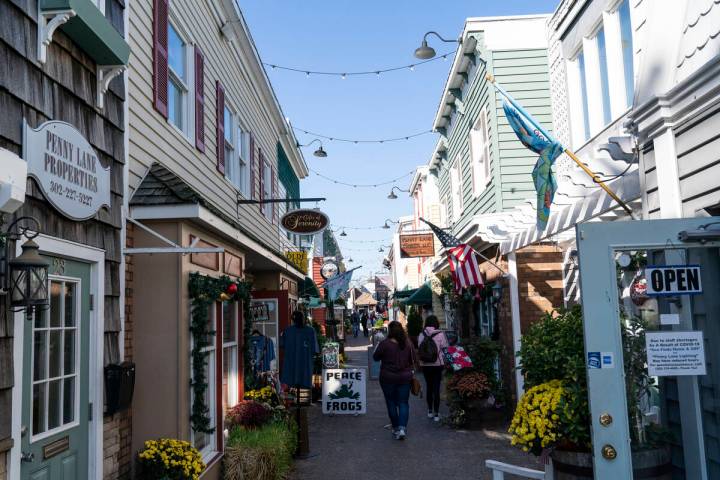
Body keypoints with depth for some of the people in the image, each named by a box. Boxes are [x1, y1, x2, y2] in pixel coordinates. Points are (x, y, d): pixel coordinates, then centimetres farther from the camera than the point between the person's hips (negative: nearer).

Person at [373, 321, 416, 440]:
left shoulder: (385, 344, -15)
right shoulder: (408, 344, -4)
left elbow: (375, 357, -4)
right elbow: (413, 360, 6)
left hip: (388, 378, -2)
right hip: (405, 377, 2)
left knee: (391, 403, 12)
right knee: (403, 403, 8)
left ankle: (396, 428, 17)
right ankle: (402, 427, -7)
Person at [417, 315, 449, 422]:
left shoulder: (421, 335, -2)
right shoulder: (440, 334, -10)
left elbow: (419, 349, 1)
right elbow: (445, 349, -7)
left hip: (425, 365, 3)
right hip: (437, 364, -3)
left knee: (429, 387, 17)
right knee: (436, 388, 2)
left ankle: (430, 411, 27)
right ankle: (436, 413, 3)